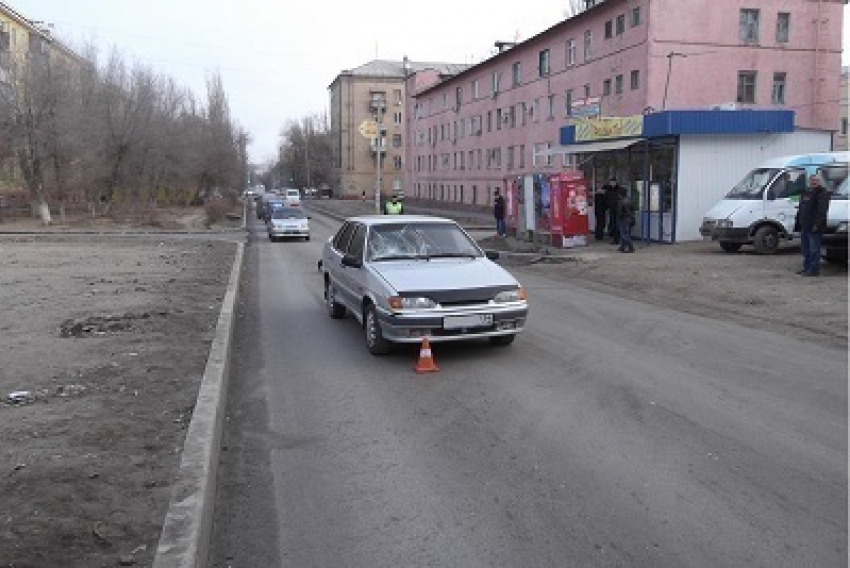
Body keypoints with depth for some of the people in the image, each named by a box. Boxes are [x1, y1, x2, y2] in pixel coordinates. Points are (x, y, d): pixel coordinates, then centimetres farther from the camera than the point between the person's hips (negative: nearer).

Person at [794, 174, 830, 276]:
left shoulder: (822, 193, -8)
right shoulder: (805, 192, 19)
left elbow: (822, 210, -17)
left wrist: (817, 224, -24)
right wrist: (798, 221, 20)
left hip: (814, 227, -9)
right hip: (804, 226, 9)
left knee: (814, 249, -6)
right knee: (805, 248, 15)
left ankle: (814, 270, -3)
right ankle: (807, 268, 24)